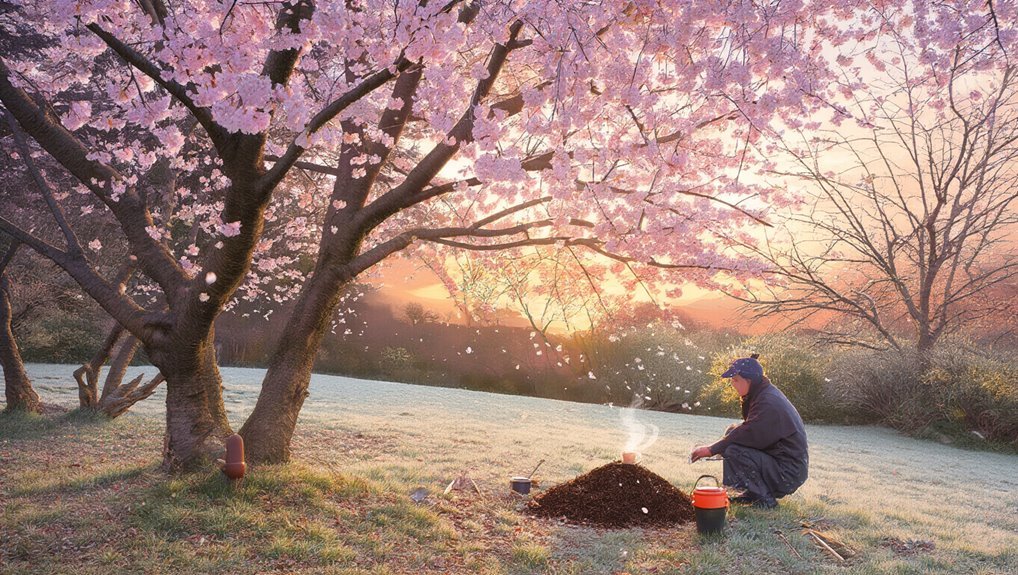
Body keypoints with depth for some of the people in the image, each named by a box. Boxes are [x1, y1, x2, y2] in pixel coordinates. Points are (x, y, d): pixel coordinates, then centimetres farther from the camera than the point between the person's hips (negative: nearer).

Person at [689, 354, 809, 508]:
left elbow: (749, 434, -24)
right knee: (732, 432, 8)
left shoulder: (769, 403, -22)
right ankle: (754, 493, 12)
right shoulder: (762, 394, 8)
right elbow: (748, 429, 12)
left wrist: (711, 450, -15)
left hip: (789, 473, -10)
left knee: (734, 452, -24)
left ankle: (764, 499, -7)